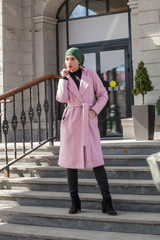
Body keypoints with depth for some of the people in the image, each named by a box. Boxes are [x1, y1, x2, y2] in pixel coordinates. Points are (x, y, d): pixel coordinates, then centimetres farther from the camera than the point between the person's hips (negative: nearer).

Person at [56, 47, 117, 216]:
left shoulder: (91, 75, 6)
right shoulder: (65, 78, 9)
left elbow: (103, 95, 8)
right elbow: (61, 98, -7)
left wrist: (95, 110, -6)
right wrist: (64, 78, -4)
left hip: (88, 120, -2)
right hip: (71, 120, 2)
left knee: (96, 159, -10)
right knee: (70, 159, 2)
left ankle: (107, 201, -7)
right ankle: (75, 201, 11)